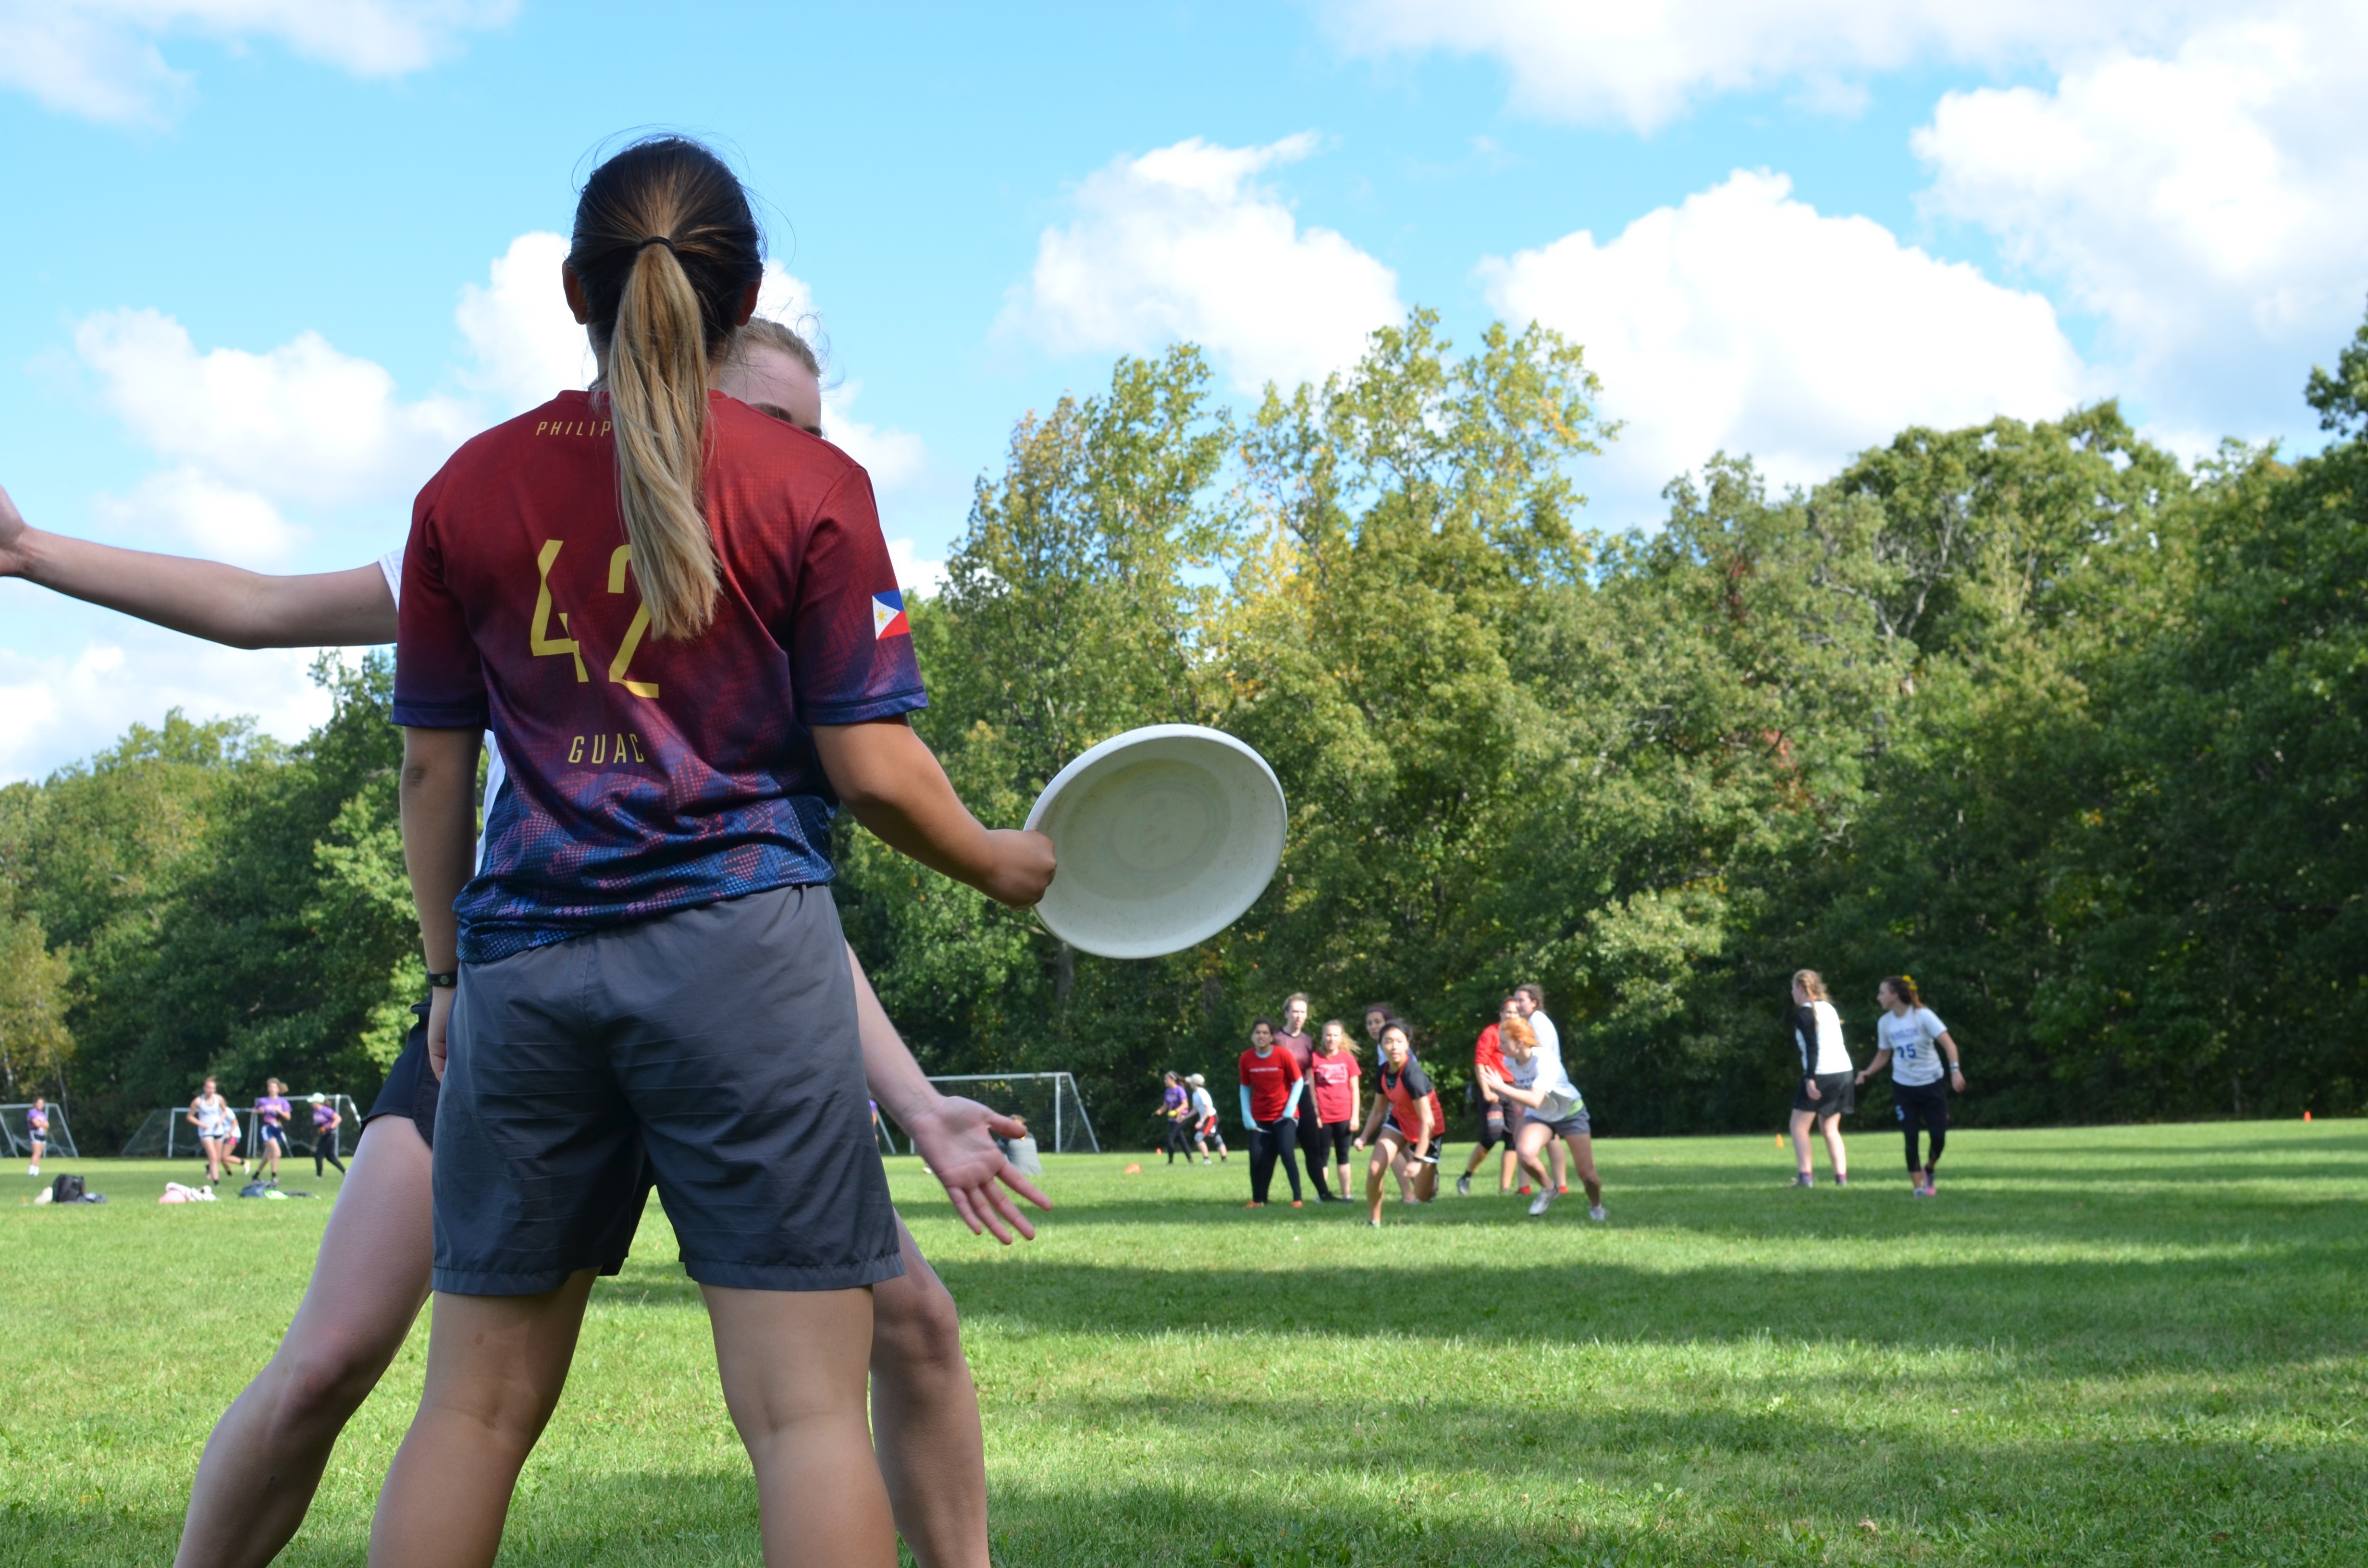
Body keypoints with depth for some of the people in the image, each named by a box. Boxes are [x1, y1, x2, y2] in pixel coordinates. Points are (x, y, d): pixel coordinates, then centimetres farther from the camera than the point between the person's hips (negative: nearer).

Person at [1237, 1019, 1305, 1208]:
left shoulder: (1283, 1056, -13)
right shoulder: (1246, 1058, -5)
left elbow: (1298, 1082, -5)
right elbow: (1245, 1087, 6)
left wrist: (1291, 1107, -15)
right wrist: (1246, 1114, -2)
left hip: (1283, 1115, -3)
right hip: (1259, 1118, 3)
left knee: (1286, 1153, -15)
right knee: (1257, 1158, 0)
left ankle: (1297, 1198, -5)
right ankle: (1258, 1200, 14)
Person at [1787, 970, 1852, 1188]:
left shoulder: (1804, 1013, -8)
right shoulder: (1829, 1008, 17)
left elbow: (1812, 1047, -17)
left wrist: (1810, 1079, -20)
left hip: (1821, 1074, -8)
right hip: (1843, 1072, 8)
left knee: (1799, 1125, 2)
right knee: (1830, 1127, 15)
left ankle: (1805, 1176, -8)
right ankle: (1841, 1176, 5)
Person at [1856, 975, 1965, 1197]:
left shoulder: (1923, 1015, -14)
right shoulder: (1885, 1022, -1)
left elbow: (1948, 1043, -19)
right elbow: (1883, 1054, 11)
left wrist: (1955, 1070, -34)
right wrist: (1869, 1072, -7)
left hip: (1932, 1083, -3)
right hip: (1903, 1087, 3)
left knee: (1939, 1137, -4)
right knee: (1911, 1138, -5)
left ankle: (1928, 1170, 26)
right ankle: (1919, 1186, 5)